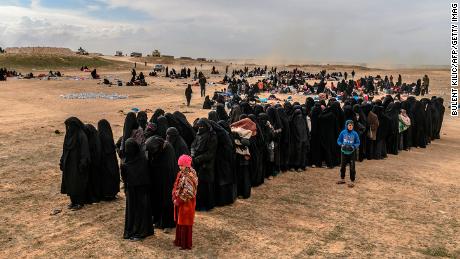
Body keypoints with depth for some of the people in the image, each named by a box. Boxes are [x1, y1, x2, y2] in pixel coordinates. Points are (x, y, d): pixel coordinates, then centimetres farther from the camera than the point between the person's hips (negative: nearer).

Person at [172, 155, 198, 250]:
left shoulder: (190, 176, -19)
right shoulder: (180, 174, 6)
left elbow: (188, 192, -21)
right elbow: (176, 186, 10)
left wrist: (179, 201, -16)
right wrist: (174, 198, -1)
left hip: (187, 203, -8)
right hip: (179, 202, 8)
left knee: (185, 223, 2)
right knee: (179, 221, 16)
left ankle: (186, 244, 13)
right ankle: (179, 240, 30)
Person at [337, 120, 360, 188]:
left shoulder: (355, 134, -8)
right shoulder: (343, 133, -6)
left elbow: (358, 143, -1)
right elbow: (339, 141, 3)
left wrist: (353, 147, -18)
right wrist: (342, 145, -14)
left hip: (351, 153, -2)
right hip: (344, 152, 2)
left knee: (352, 167, 0)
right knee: (342, 166, 15)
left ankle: (352, 181, 11)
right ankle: (342, 179, 33)